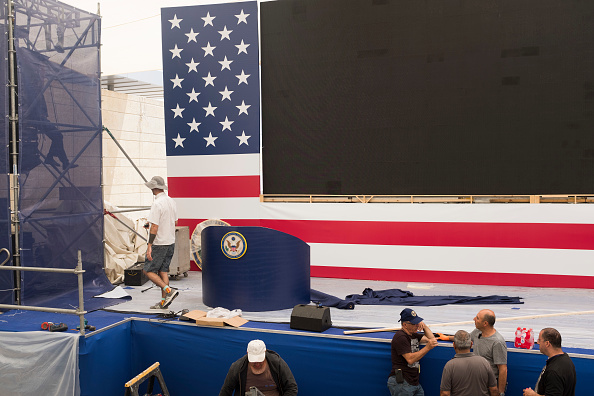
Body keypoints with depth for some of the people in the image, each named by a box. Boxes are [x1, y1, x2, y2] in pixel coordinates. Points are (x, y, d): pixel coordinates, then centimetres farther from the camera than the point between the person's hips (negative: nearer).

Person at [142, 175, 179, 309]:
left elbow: (154, 227, -22)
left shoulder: (157, 204, -18)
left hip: (159, 244, -8)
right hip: (171, 242, 8)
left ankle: (169, 291, -10)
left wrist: (149, 245, -19)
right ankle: (164, 301, 14)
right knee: (163, 271, 12)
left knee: (148, 270, 1)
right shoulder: (171, 201, 8)